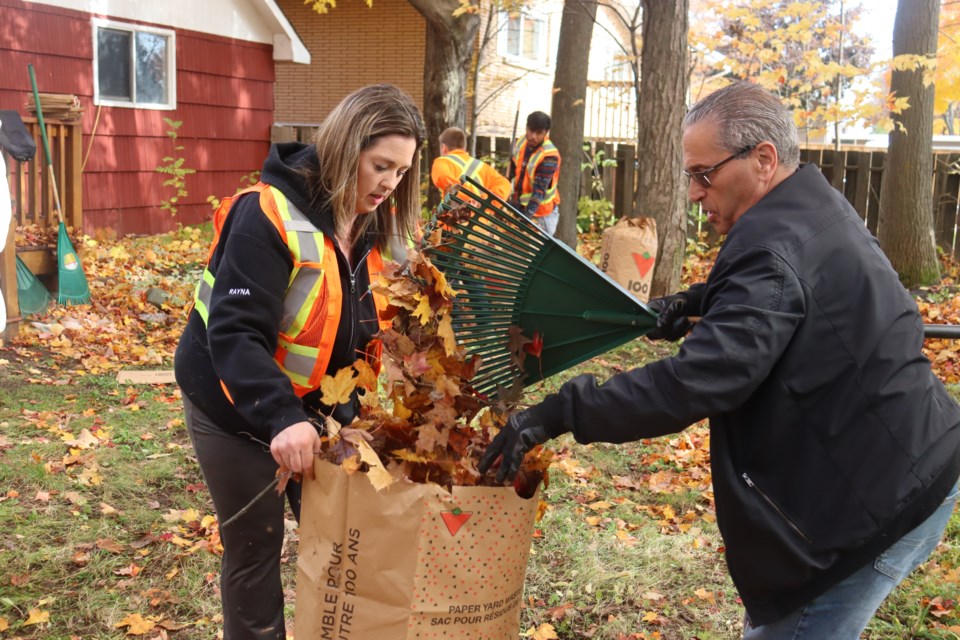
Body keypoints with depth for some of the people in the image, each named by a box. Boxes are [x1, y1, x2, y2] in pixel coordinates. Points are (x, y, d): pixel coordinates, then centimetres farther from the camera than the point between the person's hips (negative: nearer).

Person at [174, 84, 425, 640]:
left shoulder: (373, 224, -2)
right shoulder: (268, 215, -26)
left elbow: (370, 326, 5)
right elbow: (234, 334, -31)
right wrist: (281, 419, -41)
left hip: (316, 406, 6)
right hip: (238, 410, -6)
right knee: (256, 545, 6)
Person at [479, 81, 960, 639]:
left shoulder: (779, 247, -25)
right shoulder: (817, 209, 7)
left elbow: (698, 380, -35)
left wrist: (560, 412, -32)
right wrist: (695, 303, 9)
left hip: (884, 500, -10)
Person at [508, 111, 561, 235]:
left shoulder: (549, 156, -25)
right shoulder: (520, 143, -3)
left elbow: (539, 190, -31)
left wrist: (528, 214, -41)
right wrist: (511, 196, 6)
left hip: (542, 212, -7)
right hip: (520, 207, 7)